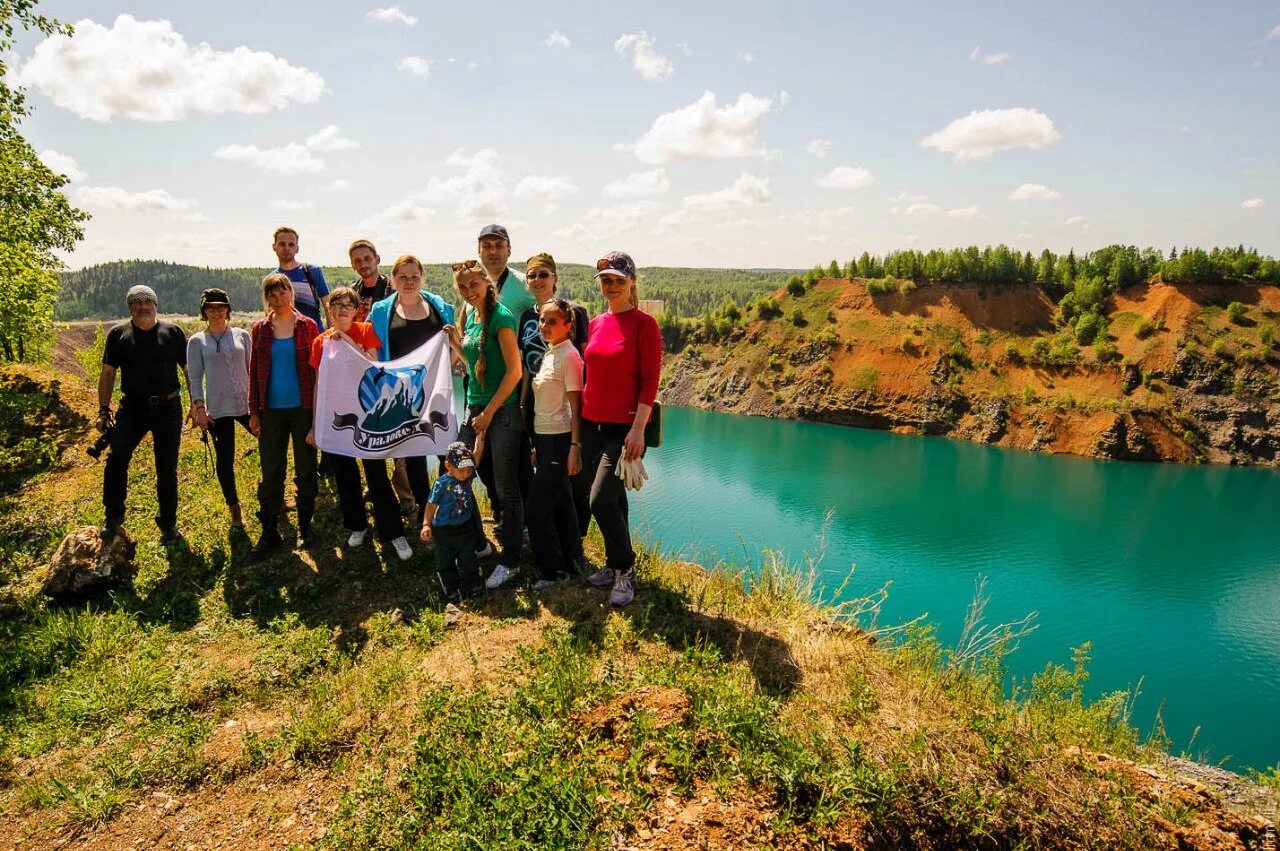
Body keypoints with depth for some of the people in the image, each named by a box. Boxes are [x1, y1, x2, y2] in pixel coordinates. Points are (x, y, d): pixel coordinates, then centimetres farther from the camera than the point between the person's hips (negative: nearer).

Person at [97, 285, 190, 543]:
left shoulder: (173, 332, 5)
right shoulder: (118, 334, 6)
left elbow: (189, 370, 8)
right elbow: (108, 373, 9)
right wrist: (104, 410, 3)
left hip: (168, 407, 0)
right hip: (133, 406, 0)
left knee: (167, 467, 6)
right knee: (117, 456, -20)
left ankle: (168, 523, 18)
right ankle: (113, 516, -4)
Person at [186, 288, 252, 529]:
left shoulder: (242, 335, 7)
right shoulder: (197, 341, 4)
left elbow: (252, 369, 9)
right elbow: (195, 378, 2)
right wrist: (199, 407, -7)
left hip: (247, 404, 2)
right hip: (218, 409, -1)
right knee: (224, 461, 4)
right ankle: (234, 509, 19)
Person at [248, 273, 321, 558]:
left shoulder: (307, 326, 0)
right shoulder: (259, 329, 5)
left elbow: (318, 369, 1)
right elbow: (254, 372, 8)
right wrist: (254, 412, 3)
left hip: (303, 409, -1)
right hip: (272, 411, 2)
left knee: (306, 470, 6)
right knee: (271, 473, 5)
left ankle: (305, 528, 19)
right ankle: (269, 532, 15)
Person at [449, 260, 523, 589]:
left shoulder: (500, 317, -12)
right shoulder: (469, 314, 12)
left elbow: (514, 371, -16)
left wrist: (489, 412, -14)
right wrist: (454, 341, 4)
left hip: (502, 410, -8)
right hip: (474, 406, 8)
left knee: (506, 488, 0)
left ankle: (510, 561, 13)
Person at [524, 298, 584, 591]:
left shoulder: (569, 356, -13)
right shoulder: (547, 355, 12)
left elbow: (575, 406, -15)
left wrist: (575, 447, -18)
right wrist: (537, 445, 17)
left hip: (560, 440, -9)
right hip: (544, 438, 9)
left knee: (536, 509, -7)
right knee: (560, 505, 15)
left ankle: (550, 572, 6)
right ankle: (568, 563, 26)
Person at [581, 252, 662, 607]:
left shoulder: (644, 324, -7)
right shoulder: (595, 324, 10)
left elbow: (650, 380, -11)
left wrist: (638, 429, -17)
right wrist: (580, 418, 13)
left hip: (624, 428, -6)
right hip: (592, 425, 6)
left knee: (601, 501, -12)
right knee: (612, 500, 14)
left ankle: (625, 571, 7)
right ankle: (615, 564, 29)